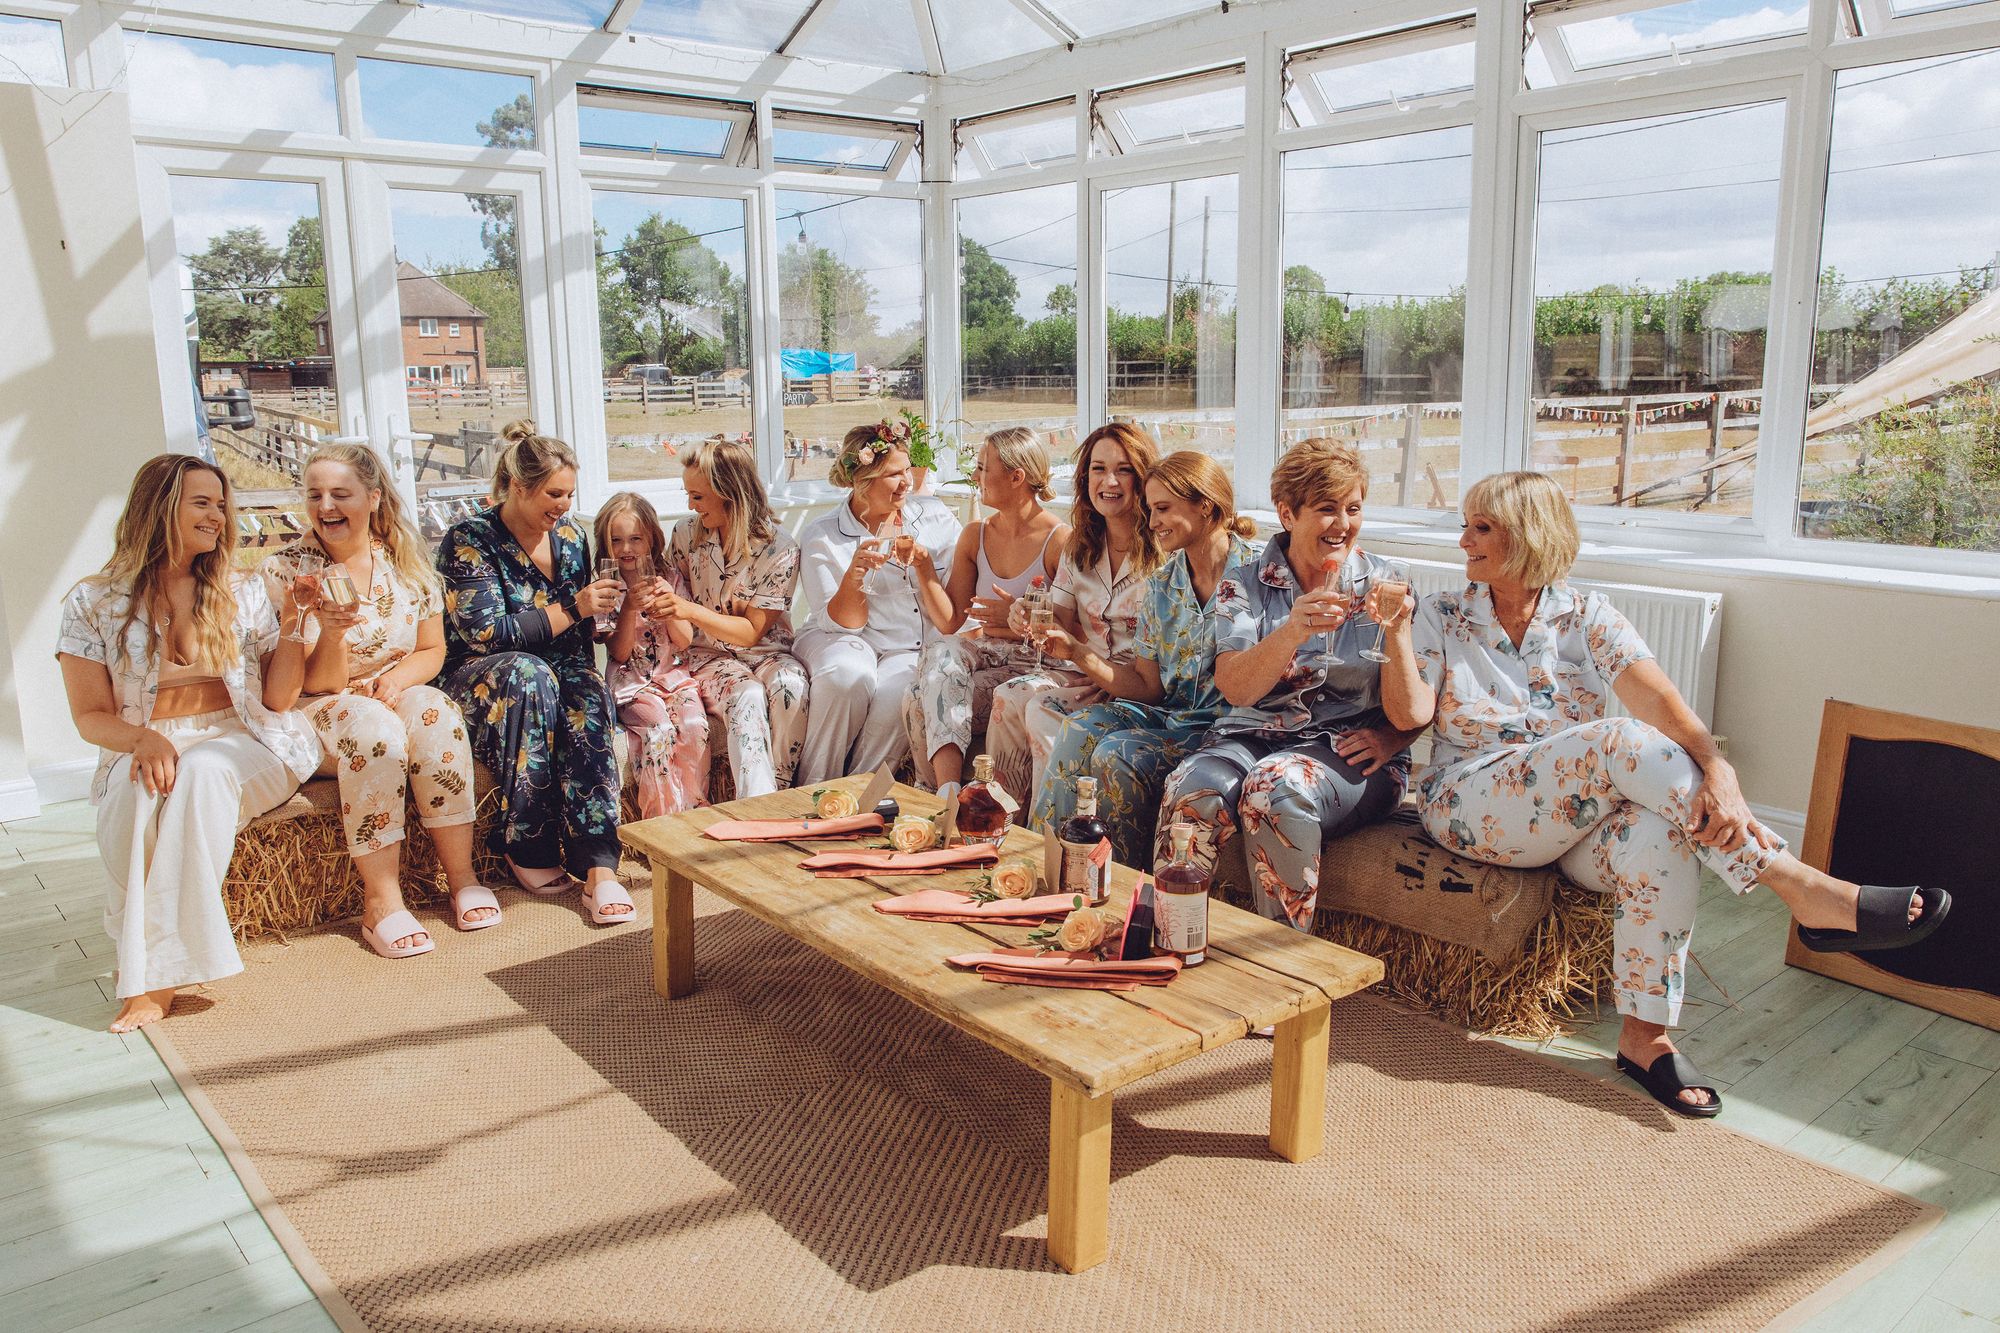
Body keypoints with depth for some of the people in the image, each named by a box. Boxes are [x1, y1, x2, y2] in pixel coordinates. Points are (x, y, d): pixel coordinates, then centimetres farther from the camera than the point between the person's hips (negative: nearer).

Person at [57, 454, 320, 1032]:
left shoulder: (241, 593, 9)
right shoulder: (93, 604, 5)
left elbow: (278, 699, 5)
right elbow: (91, 717, 3)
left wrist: (292, 626, -10)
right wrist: (144, 739, -20)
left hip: (243, 744, 0)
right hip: (144, 748, 0)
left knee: (201, 771, -35)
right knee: (136, 792, -36)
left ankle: (163, 970, -31)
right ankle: (140, 966, -26)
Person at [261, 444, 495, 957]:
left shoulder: (406, 561, 1)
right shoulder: (286, 572, -8)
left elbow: (432, 652, 7)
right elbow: (315, 683, -10)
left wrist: (394, 679, -15)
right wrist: (331, 632, -31)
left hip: (395, 699, 3)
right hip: (316, 718, -2)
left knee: (434, 713, -31)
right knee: (373, 726, -35)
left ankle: (462, 877, -23)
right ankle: (381, 901, -31)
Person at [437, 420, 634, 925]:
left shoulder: (569, 535, 7)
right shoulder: (470, 539, -10)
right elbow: (485, 634, -18)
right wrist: (571, 609, -18)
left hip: (556, 675, 4)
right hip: (480, 681, -4)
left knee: (586, 696, -32)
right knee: (529, 673, -38)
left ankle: (598, 866, -40)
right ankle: (528, 847, -28)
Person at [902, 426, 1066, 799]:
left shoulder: (1061, 541, -6)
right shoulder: (975, 535, 12)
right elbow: (949, 622, 5)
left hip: (1033, 663, -5)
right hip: (980, 652, 5)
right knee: (940, 654, -32)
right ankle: (947, 791, -43)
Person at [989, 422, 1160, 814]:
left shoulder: (1163, 551, -10)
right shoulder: (1079, 546, 11)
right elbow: (1064, 627, 8)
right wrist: (1032, 622, -15)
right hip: (1083, 673, 6)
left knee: (1044, 708, -27)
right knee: (1009, 696, -20)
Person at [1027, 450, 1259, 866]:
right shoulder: (1162, 585, 10)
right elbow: (1148, 686, 7)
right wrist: (1077, 653, -4)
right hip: (1168, 715, 6)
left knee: (1117, 754, -26)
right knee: (1080, 727, -20)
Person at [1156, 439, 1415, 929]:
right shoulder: (1244, 586, 7)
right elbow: (1234, 688, -9)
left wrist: (1389, 738, -14)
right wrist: (1292, 633, -25)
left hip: (1347, 750, -1)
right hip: (1252, 735, 1)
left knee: (1275, 786, -34)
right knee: (1194, 789, -32)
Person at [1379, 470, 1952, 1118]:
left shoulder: (1585, 617, 4)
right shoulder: (1443, 615, 5)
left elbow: (1660, 700, -13)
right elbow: (1410, 713, -7)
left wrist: (1717, 769, -30)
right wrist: (1397, 635, -21)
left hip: (1571, 819, 2)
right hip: (1469, 809, -2)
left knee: (1663, 835, -33)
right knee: (1624, 742, -29)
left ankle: (1644, 1035, -21)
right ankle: (1806, 893, -28)